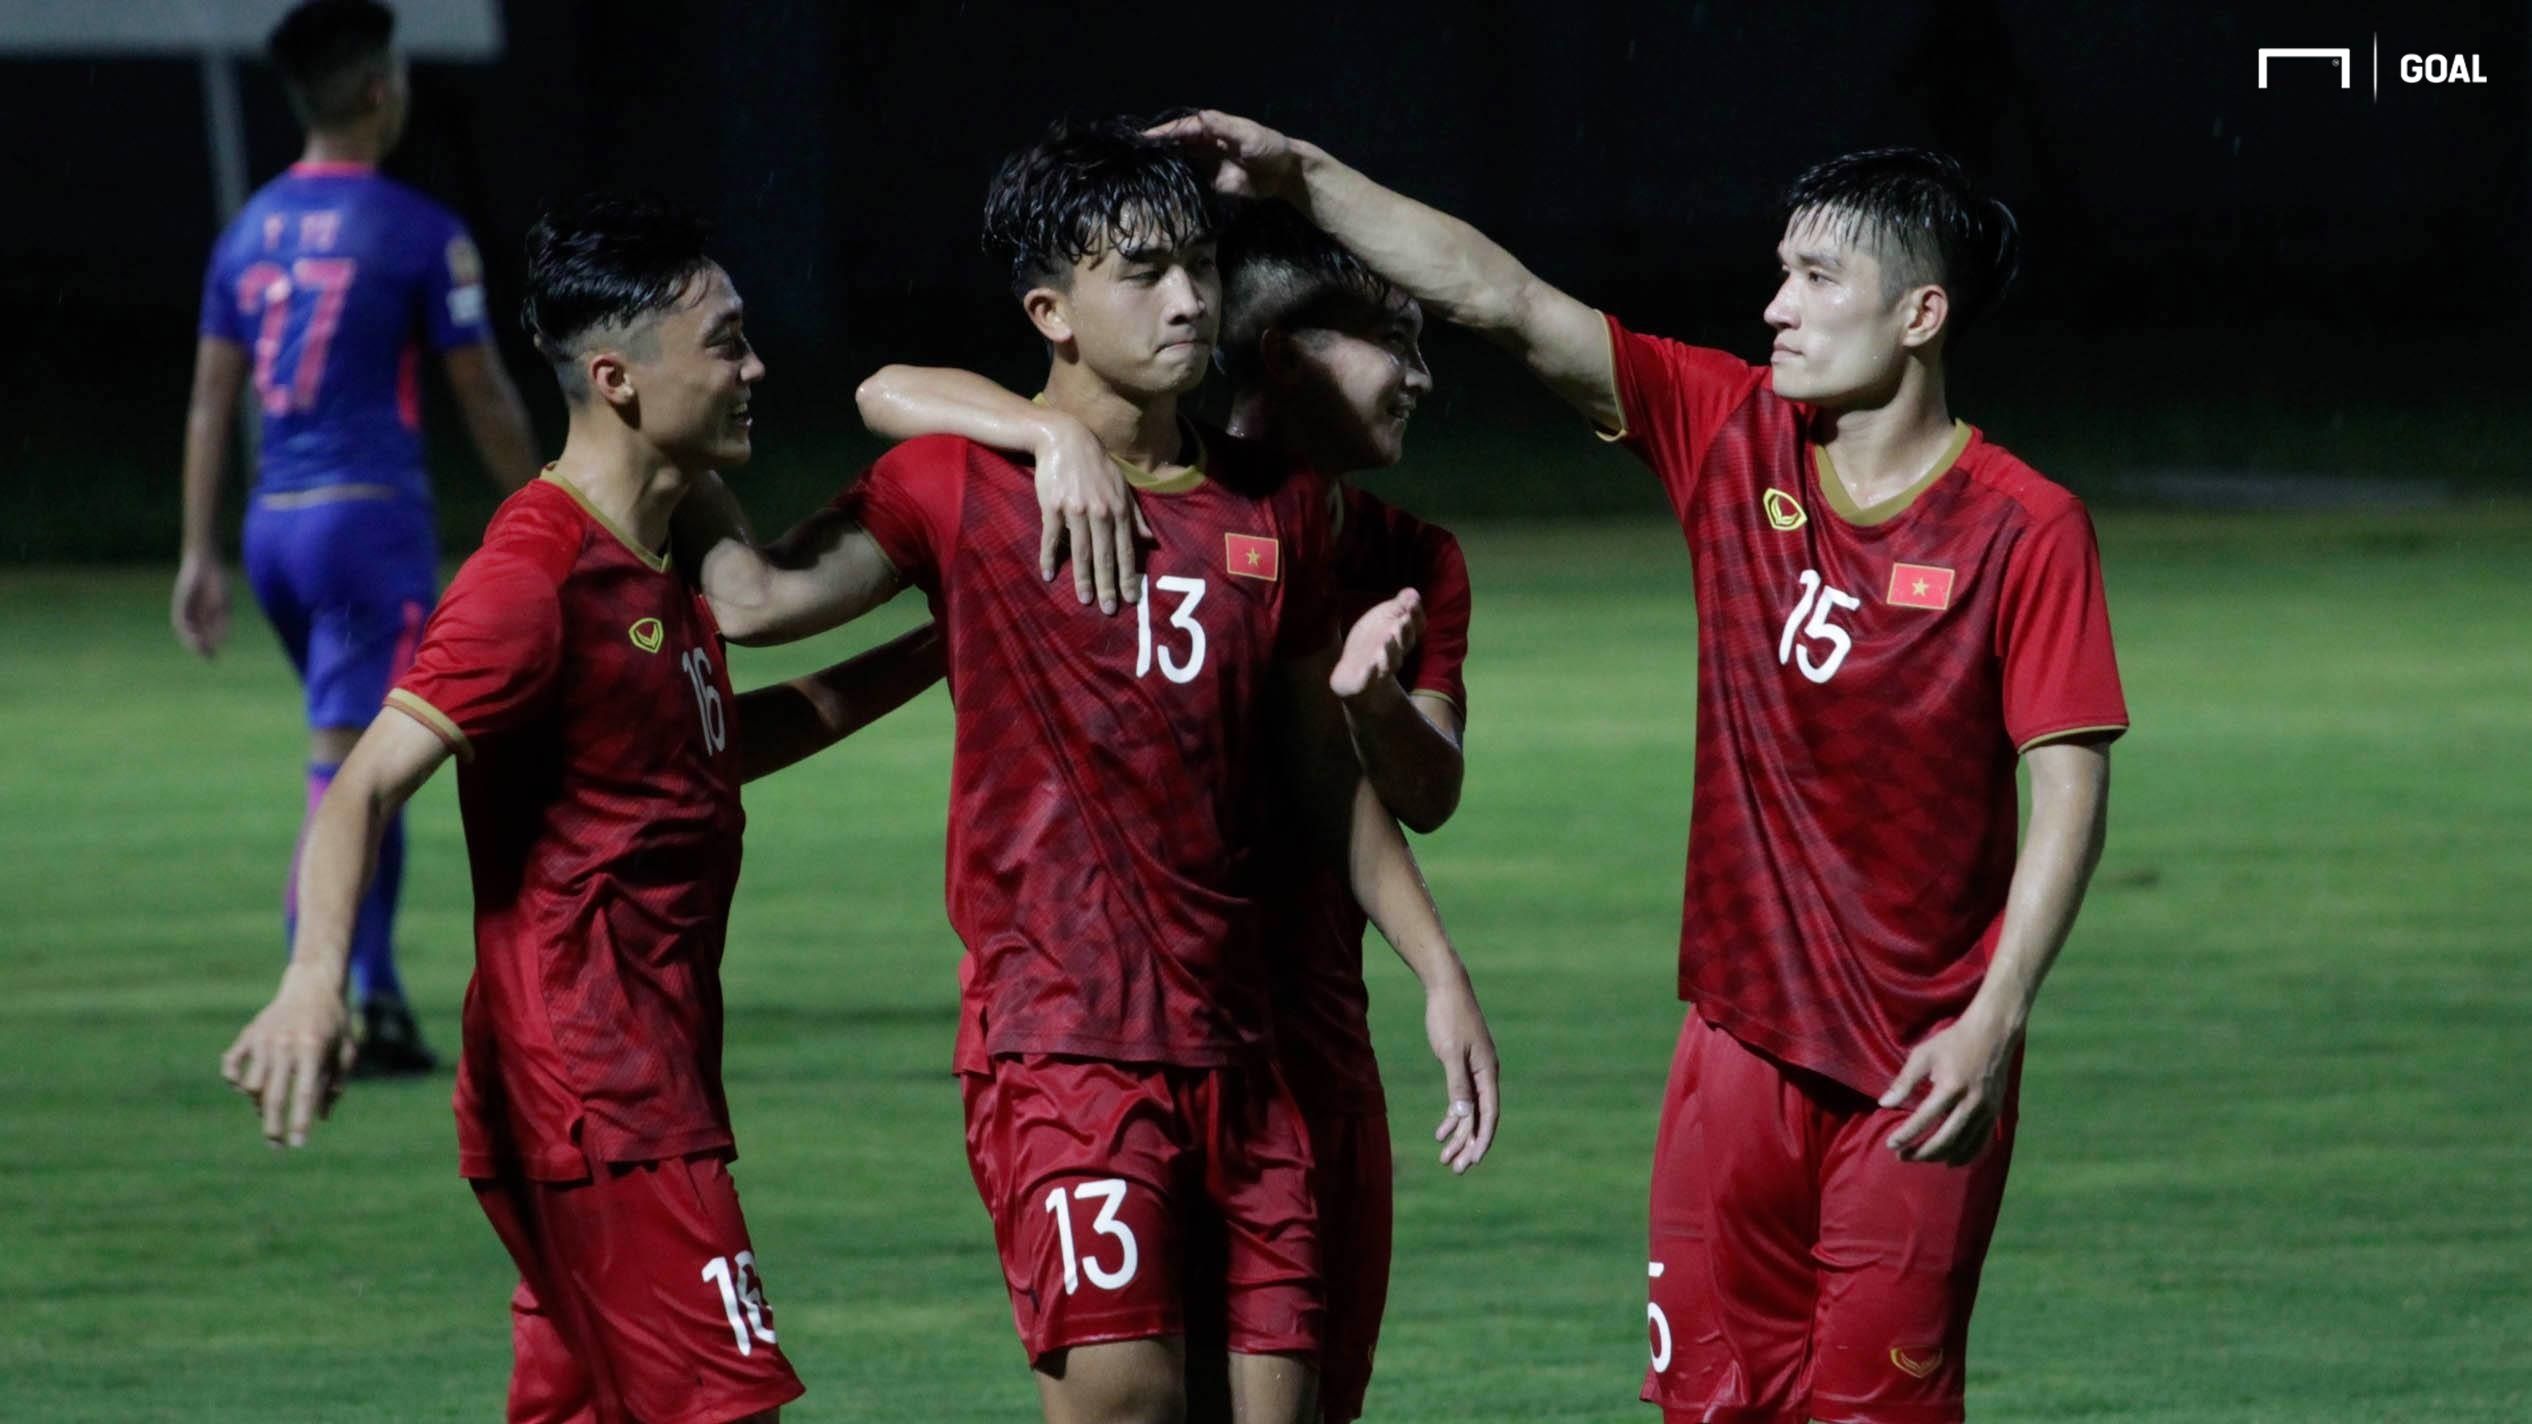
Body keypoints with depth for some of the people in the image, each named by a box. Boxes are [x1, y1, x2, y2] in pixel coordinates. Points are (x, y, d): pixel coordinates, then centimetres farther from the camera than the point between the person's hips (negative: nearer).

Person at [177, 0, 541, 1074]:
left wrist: (200, 554, 12)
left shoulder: (249, 230, 9)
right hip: (372, 520, -6)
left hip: (274, 525, 6)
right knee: (344, 777, -8)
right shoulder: (421, 234, -8)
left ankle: (378, 1009, 19)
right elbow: (485, 401, -4)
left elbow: (211, 400, 9)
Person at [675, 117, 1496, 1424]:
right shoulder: (962, 487, -1)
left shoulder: (1276, 512, 12)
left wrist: (1438, 971, 16)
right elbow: (760, 598, -14)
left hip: (1238, 1042, 5)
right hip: (1059, 1030, -5)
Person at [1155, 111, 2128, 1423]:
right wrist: (1307, 180, -6)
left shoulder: (2025, 529, -10)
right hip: (1745, 1022, 4)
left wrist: (1993, 1024, -17)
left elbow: (2070, 788, -11)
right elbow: (1501, 300, 0)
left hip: (1920, 1060, -4)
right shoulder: (1731, 437, 3)